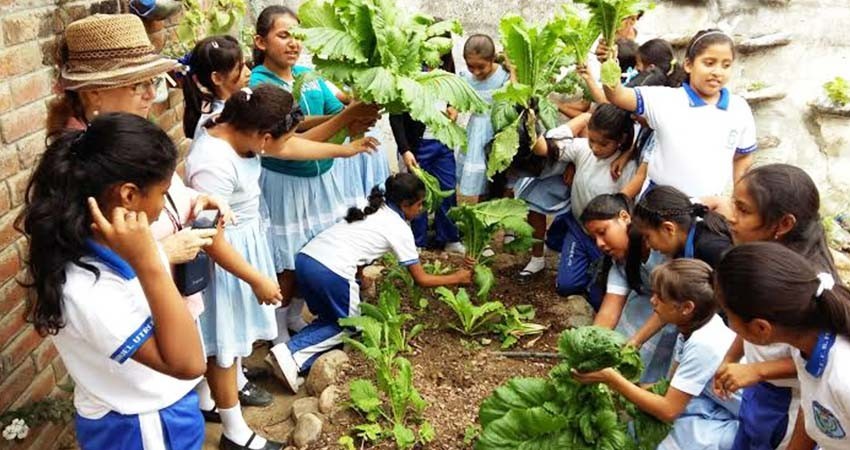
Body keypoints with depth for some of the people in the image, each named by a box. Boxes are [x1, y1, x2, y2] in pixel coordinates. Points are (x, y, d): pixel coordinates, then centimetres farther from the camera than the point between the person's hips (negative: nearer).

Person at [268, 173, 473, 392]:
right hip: (332, 272, -7)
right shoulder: (400, 228, 5)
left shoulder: (372, 208, 24)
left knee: (330, 317, 26)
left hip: (304, 258, 7)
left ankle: (292, 351, 4)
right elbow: (421, 279, 12)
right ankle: (293, 354, -2)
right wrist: (457, 278, 24)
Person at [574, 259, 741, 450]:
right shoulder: (692, 325, -5)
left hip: (741, 422, -8)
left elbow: (668, 411, -25)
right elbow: (674, 383, 2)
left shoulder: (702, 344, -29)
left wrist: (612, 379, -23)